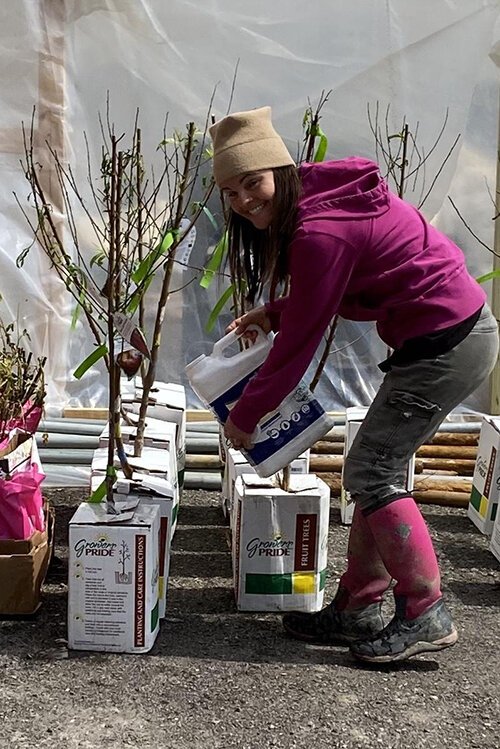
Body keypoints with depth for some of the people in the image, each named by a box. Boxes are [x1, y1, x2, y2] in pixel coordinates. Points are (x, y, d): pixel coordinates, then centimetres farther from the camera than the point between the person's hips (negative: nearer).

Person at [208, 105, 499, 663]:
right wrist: (273, 312, 8)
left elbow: (299, 342, -16)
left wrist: (244, 415, -5)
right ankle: (358, 610, 20)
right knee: (380, 467, 11)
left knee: (369, 471, -7)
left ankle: (426, 616, 4)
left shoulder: (319, 232, -22)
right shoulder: (321, 195, 7)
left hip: (447, 344, -10)